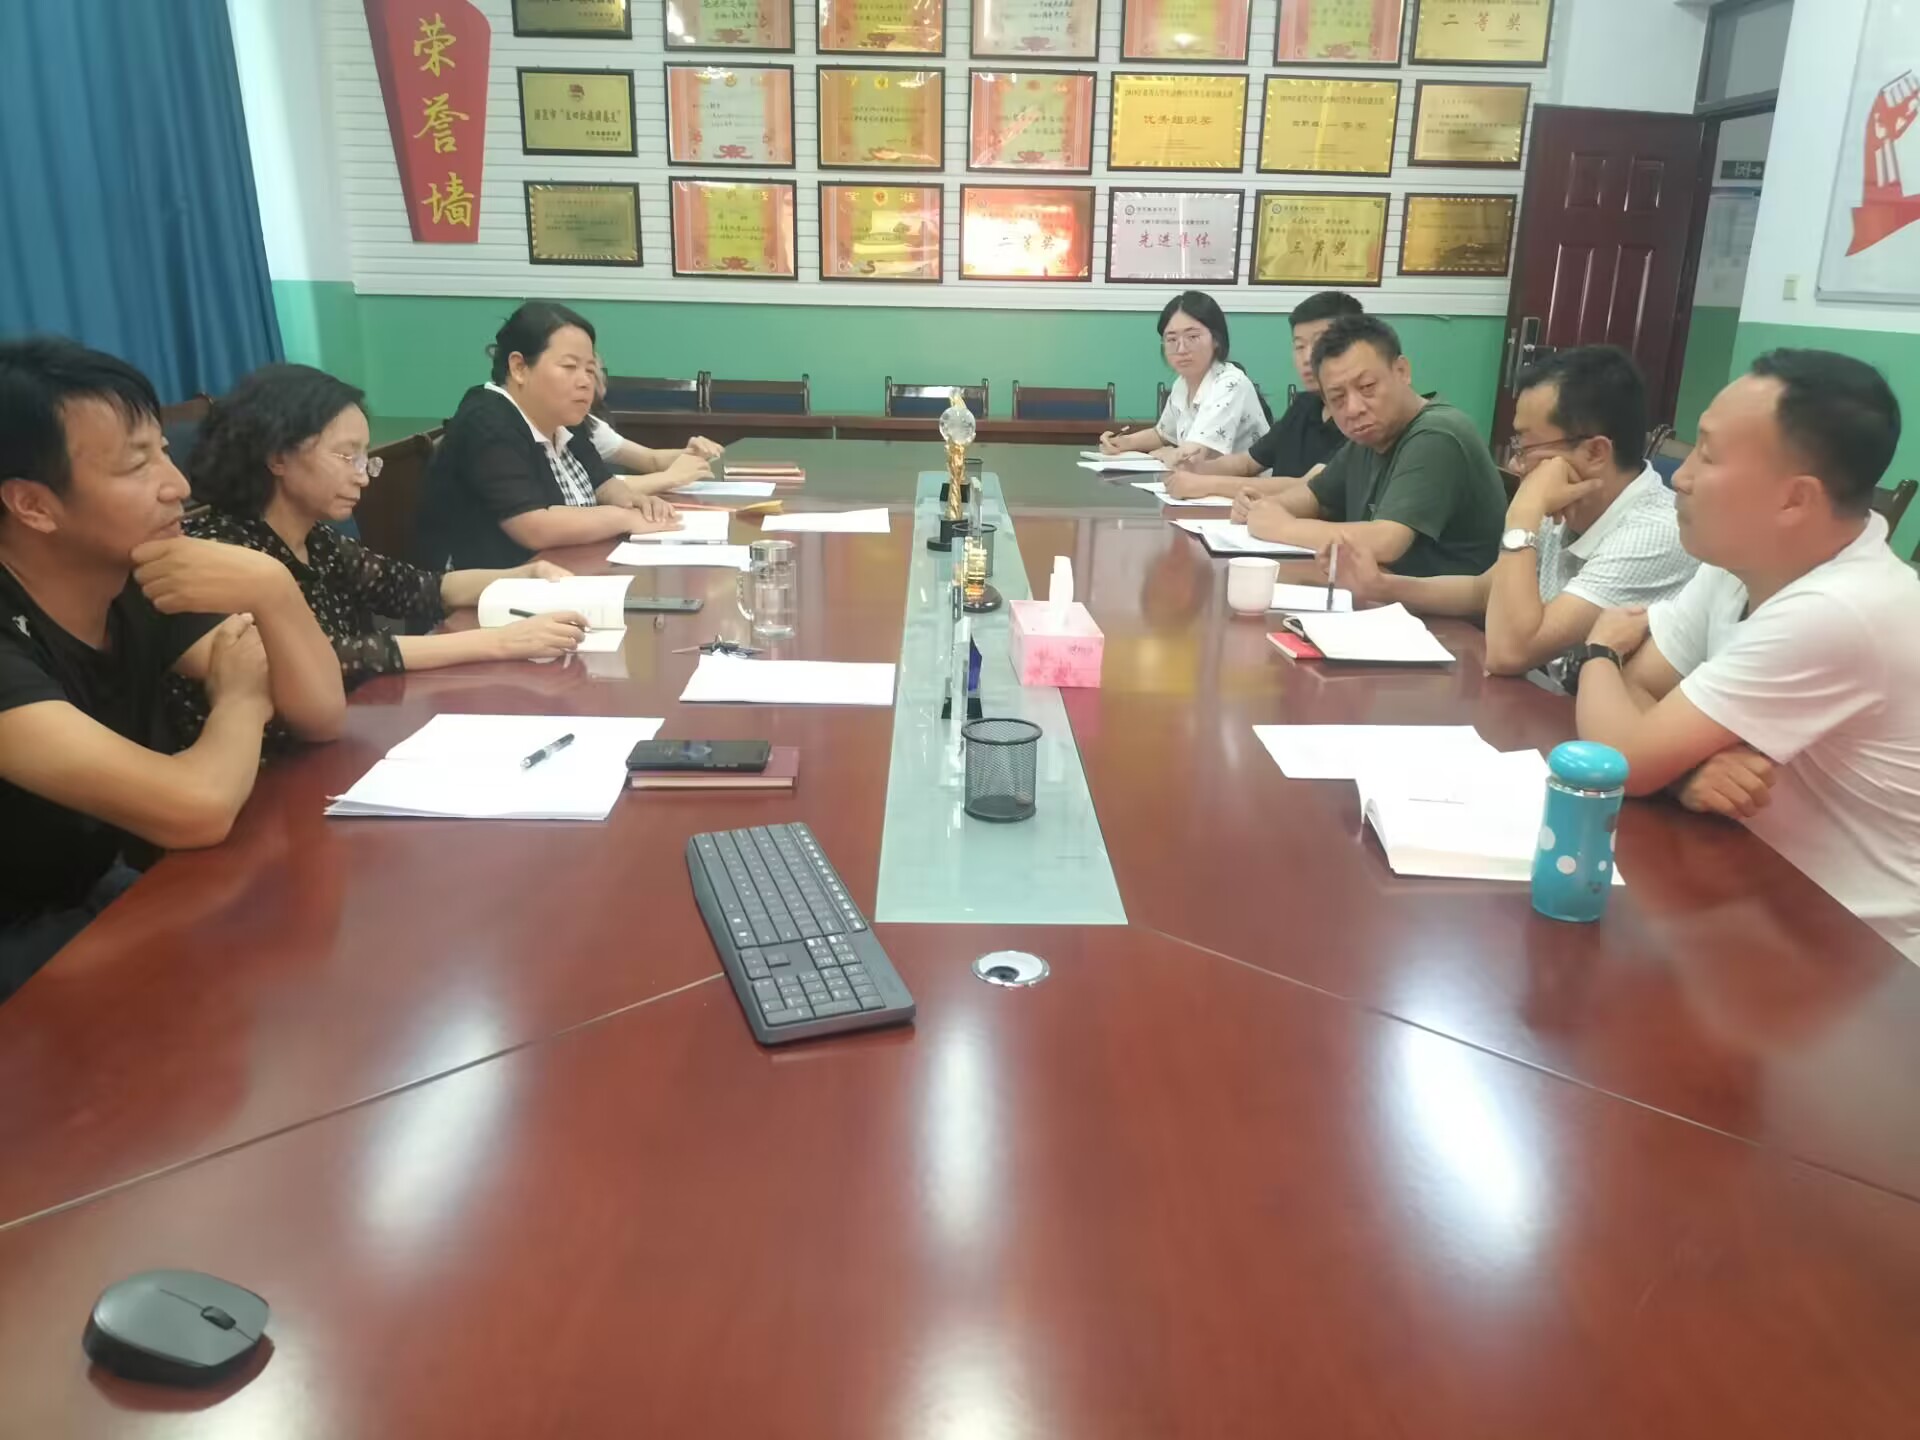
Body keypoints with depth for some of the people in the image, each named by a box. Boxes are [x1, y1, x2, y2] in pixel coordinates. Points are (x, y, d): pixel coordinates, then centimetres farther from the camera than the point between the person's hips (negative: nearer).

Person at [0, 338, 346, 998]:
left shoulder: (141, 589, -5)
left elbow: (322, 716, -6)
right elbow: (196, 809, -36)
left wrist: (272, 589, -24)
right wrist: (242, 699, -15)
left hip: (103, 890, 7)